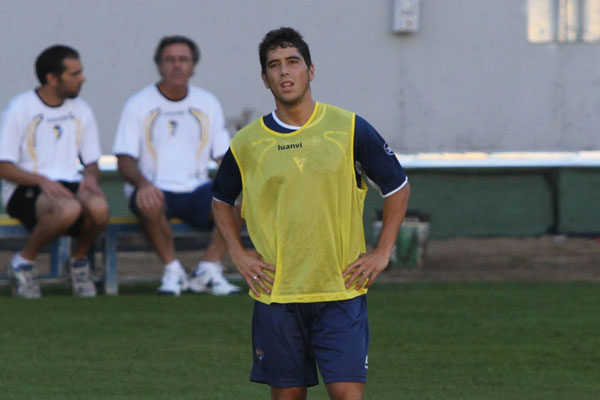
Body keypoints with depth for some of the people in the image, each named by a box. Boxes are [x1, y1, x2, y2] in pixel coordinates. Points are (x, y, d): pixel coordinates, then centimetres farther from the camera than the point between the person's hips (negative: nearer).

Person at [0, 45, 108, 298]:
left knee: (98, 207, -33)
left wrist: (91, 177, -7)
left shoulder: (81, 111, 13)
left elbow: (92, 163, 18)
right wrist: (41, 181, -21)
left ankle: (79, 260, -1)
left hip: (70, 184, 4)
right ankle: (23, 262, -12)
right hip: (26, 190, -4)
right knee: (68, 209, -38)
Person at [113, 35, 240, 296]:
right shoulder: (138, 105, 3)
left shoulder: (208, 104, 13)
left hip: (196, 189, 3)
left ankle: (208, 270, -15)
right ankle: (173, 271, -16)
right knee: (149, 204, -39)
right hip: (155, 189, -3)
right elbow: (125, 160, -4)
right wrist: (143, 184, -27)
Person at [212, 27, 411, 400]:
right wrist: (238, 253, 8)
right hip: (276, 296, 1)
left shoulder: (350, 129, -1)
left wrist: (382, 253, 3)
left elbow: (398, 187, 9)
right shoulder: (247, 144, 3)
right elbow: (222, 199, 21)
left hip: (341, 292, -1)